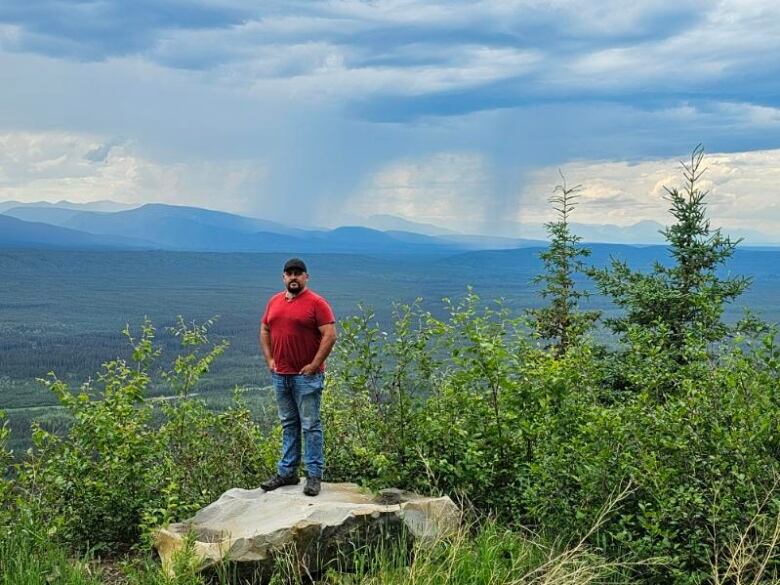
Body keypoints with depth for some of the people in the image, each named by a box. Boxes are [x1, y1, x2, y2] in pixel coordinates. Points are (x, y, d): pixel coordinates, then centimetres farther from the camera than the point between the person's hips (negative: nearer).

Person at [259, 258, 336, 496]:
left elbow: (330, 335, -13)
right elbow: (265, 331, 20)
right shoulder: (274, 302, 11)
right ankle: (287, 472, 20)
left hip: (306, 376, -6)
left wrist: (314, 364, -15)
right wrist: (269, 359, 9)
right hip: (280, 375, 6)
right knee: (288, 425, 13)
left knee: (310, 425, -2)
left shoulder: (316, 303, -8)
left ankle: (314, 476, 2)